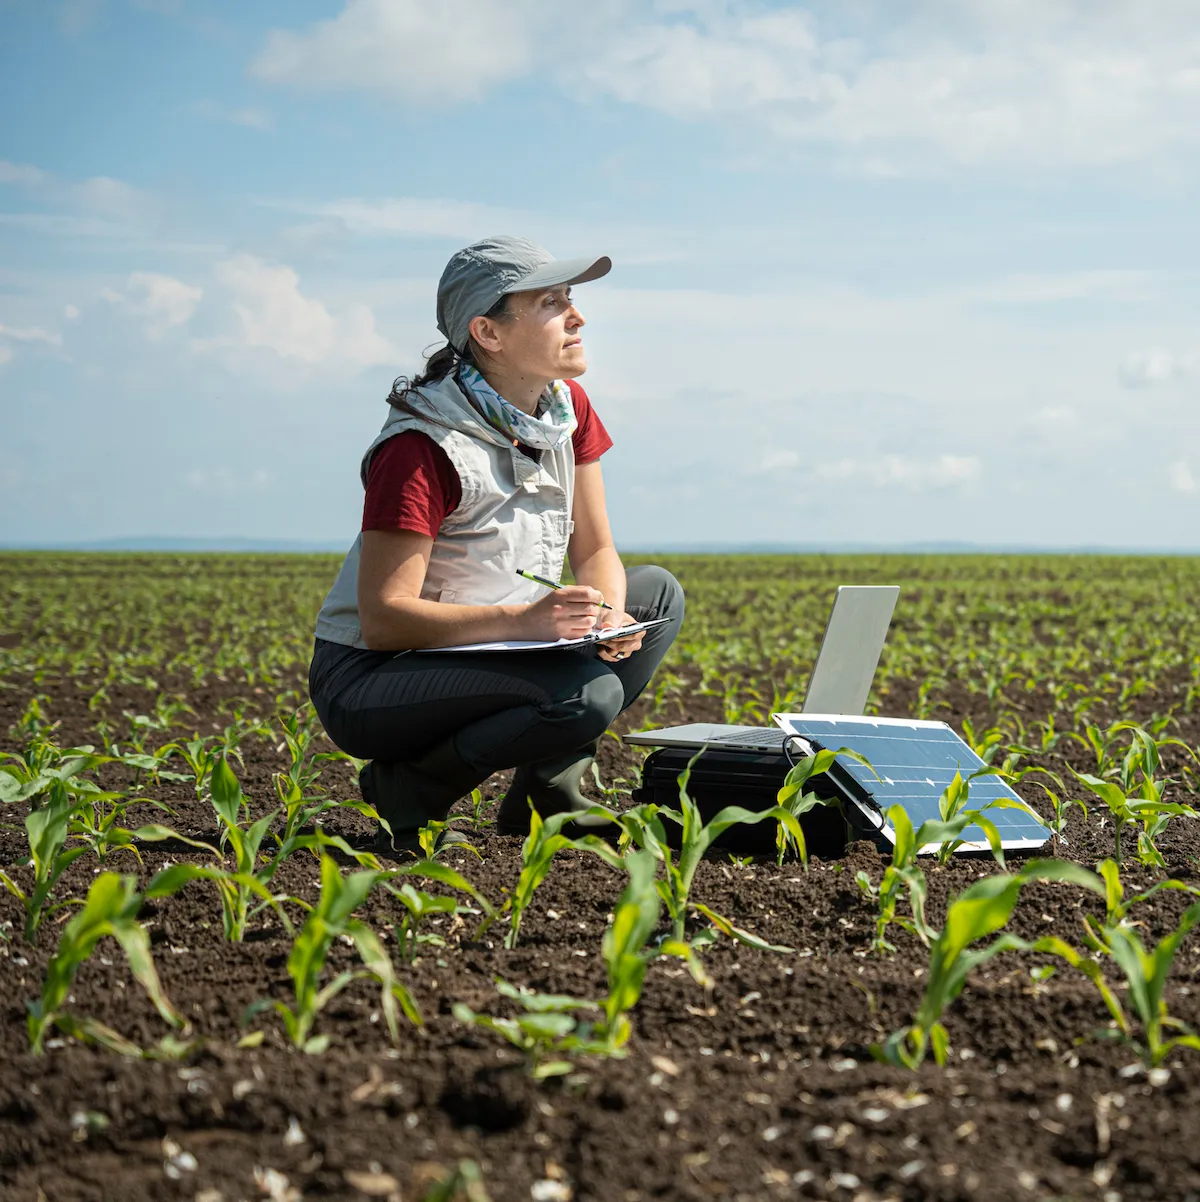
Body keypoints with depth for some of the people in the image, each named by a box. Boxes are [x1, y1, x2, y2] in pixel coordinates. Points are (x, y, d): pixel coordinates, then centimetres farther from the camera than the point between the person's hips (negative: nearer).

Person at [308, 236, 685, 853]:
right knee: (588, 693, -29)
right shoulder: (421, 449, -24)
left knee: (657, 593, 3)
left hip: (483, 655, 9)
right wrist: (524, 620, -35)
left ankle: (545, 782, 3)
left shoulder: (567, 409, 0)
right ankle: (408, 788, -8)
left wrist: (610, 617, -17)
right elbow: (382, 621, -25)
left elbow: (595, 551, 6)